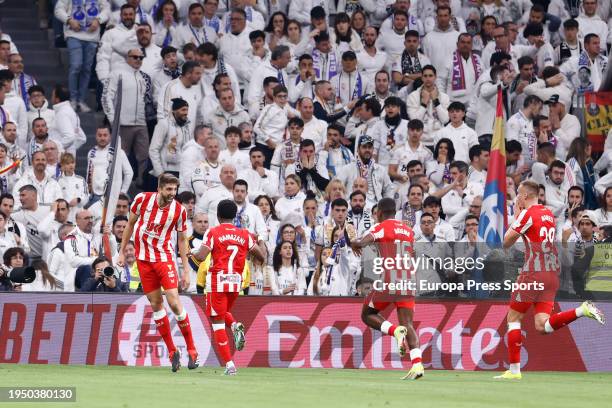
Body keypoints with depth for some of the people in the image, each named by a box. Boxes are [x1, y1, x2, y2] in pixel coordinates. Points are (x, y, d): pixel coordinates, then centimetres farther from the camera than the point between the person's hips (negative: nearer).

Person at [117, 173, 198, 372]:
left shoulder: (179, 210, -9)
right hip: (143, 258, 2)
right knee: (155, 304, 2)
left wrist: (186, 270, -1)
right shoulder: (142, 199, -7)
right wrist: (122, 252, 9)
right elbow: (130, 224, 8)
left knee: (174, 301, -15)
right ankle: (172, 351, 11)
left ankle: (192, 350, -4)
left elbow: (182, 240, 1)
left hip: (164, 257, -2)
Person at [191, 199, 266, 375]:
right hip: (236, 281, 4)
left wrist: (192, 252, 9)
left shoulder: (213, 232, -4)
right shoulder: (244, 235, 7)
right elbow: (262, 256, 7)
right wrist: (259, 242, 27)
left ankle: (229, 365, -7)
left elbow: (201, 256, -13)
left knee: (217, 321, 2)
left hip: (217, 281, -4)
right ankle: (235, 326, -8)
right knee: (224, 313, 29)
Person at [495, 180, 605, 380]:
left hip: (533, 274, -7)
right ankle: (582, 310, -17)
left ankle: (514, 369, 4)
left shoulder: (527, 214, -8)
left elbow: (506, 243, -2)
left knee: (513, 318, 5)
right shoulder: (548, 213, 16)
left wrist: (515, 216, 8)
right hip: (552, 274, 7)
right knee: (542, 326, 1)